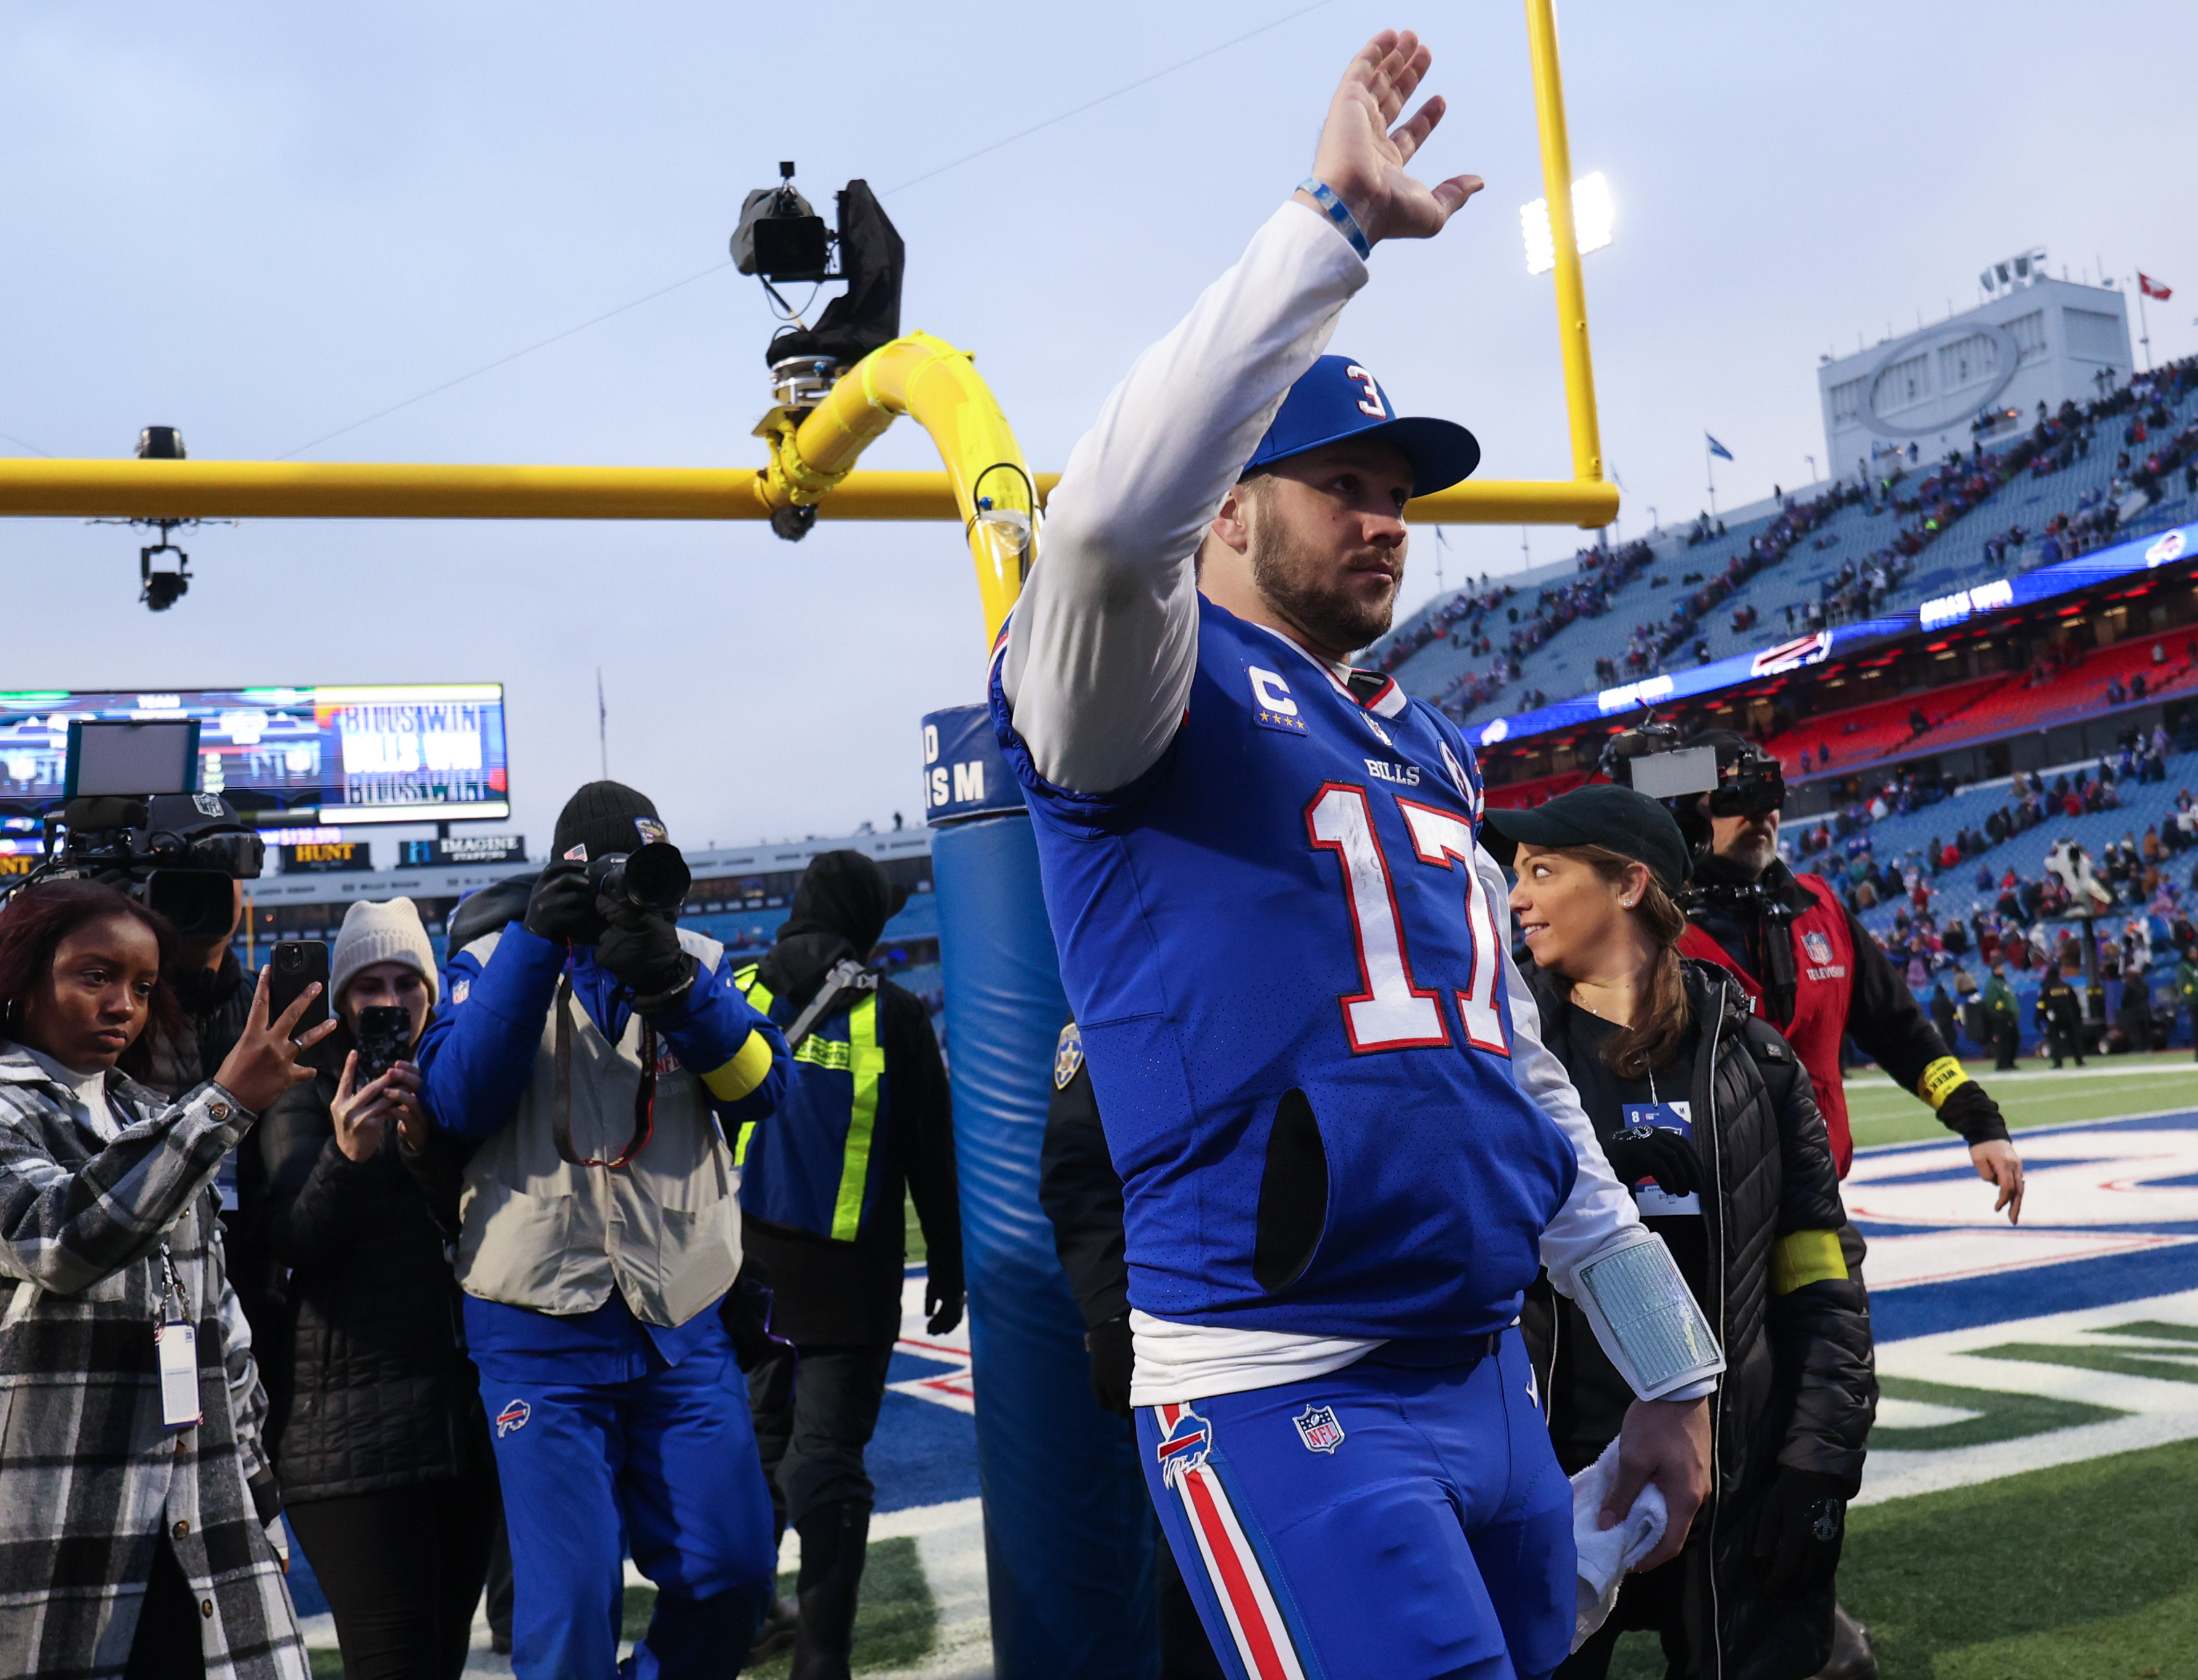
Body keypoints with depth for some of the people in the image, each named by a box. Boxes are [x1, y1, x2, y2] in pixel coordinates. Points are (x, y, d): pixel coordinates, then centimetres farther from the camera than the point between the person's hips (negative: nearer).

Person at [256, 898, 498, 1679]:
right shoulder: (309, 1093, 4)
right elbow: (294, 1245, -9)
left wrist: (428, 1145, -17)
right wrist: (347, 1154, -27)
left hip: (463, 1402, 4)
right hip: (351, 1416, -4)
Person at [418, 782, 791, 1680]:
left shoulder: (701, 963, 8)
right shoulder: (493, 962, 3)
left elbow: (761, 1085, -7)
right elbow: (456, 1103, -12)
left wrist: (675, 986, -23)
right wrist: (534, 948, -18)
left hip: (681, 1319, 3)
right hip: (541, 1328, -3)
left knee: (733, 1570, 8)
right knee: (569, 1599, -2)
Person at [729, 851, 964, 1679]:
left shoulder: (734, 997, 3)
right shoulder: (893, 1014, -5)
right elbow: (932, 1156, 0)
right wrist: (947, 1266, 8)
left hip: (745, 1263, 3)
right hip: (849, 1274, -3)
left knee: (754, 1438, 17)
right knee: (829, 1456, -1)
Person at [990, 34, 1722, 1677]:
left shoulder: (1435, 751, 18)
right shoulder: (1153, 684, -3)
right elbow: (1115, 516, -29)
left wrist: (1670, 1369, 19)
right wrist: (1333, 222, -26)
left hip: (1494, 1384, 8)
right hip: (1284, 1401, -7)